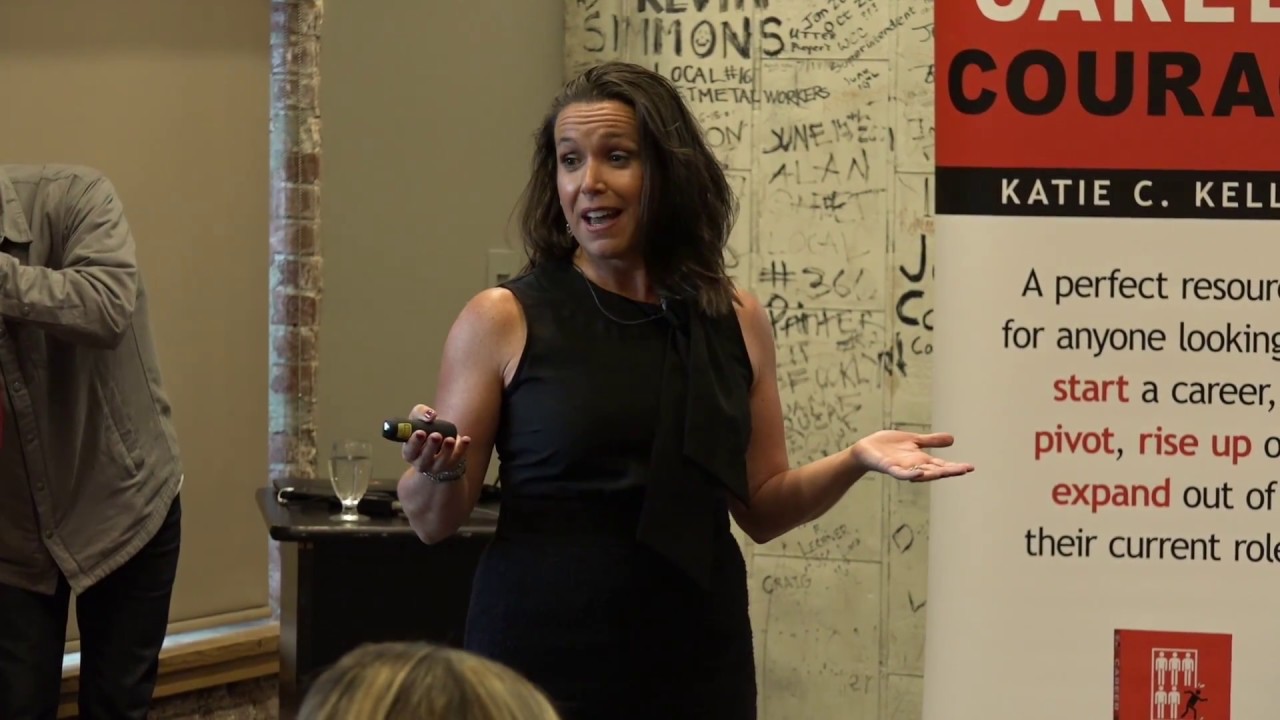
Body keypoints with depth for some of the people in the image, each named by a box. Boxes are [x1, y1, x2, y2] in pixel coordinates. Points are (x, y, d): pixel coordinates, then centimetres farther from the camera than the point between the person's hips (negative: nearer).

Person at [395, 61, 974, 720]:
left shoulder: (734, 321, 4)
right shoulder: (504, 319, -5)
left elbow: (761, 509, 11)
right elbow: (432, 521, -2)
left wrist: (855, 461, -5)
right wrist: (439, 471, -23)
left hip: (697, 659, 3)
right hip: (541, 658, -2)